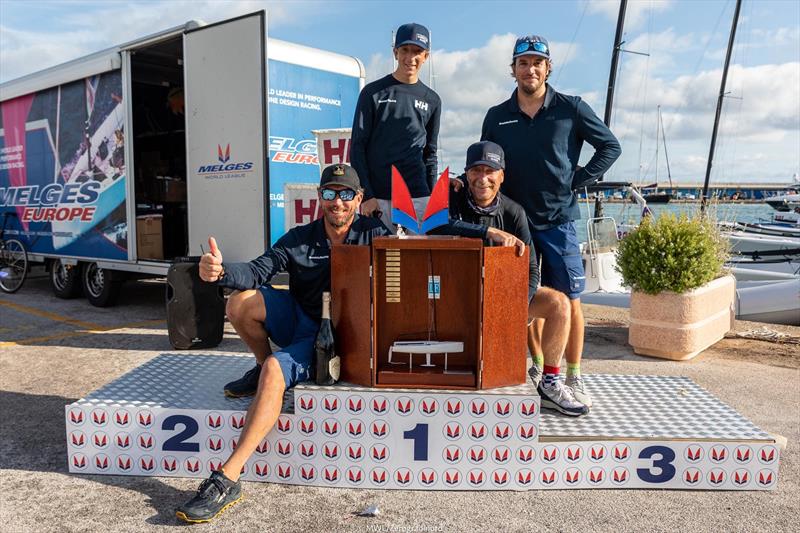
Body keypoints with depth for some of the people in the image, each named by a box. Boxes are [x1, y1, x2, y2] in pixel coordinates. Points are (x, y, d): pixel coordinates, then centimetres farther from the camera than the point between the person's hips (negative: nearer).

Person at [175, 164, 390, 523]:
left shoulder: (371, 234, -3)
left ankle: (228, 479, -29)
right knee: (240, 303, -21)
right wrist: (220, 271, -34)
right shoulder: (298, 240, 1)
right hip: (296, 320, 5)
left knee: (275, 372, -32)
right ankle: (261, 367, 7)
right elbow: (258, 271, -14)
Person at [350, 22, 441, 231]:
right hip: (377, 198, -2)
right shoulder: (373, 92, 4)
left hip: (417, 198, 2)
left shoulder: (432, 100, 13)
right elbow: (357, 146, 2)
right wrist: (366, 195, -7)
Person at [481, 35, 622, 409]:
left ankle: (572, 377, 10)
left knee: (568, 300, -1)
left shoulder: (571, 109, 1)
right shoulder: (497, 116, 8)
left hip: (558, 220, -2)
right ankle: (542, 369, 23)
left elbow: (610, 146, 6)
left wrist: (579, 180, -3)